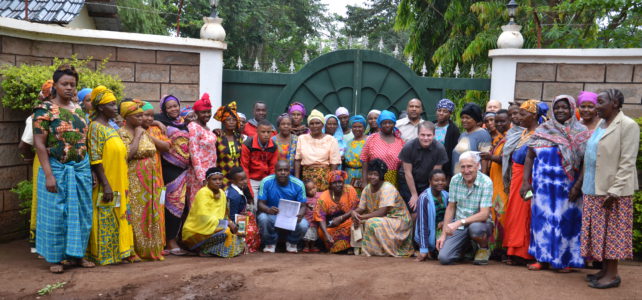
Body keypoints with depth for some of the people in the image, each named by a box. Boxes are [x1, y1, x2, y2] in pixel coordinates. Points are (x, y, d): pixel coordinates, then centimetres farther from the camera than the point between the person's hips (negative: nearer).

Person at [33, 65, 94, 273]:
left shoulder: (78, 110, 10)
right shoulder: (45, 110, -7)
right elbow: (39, 144, -12)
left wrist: (90, 169, 10)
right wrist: (48, 175, -18)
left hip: (81, 169, 5)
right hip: (57, 169, -5)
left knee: (80, 213, 10)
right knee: (55, 214, 3)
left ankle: (77, 254, 23)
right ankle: (55, 258, 16)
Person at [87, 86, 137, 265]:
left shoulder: (111, 127, 15)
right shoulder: (95, 127, -11)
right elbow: (95, 160, -17)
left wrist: (124, 183, 16)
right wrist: (106, 185, -21)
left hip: (119, 184, 8)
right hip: (106, 185, -8)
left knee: (119, 217, 12)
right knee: (105, 220, -1)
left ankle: (121, 251, 21)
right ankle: (103, 255, 10)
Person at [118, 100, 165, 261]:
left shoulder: (144, 132, 15)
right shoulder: (122, 133, -4)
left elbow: (154, 151, 21)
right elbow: (128, 154, -20)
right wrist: (137, 136, -12)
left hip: (151, 179, 7)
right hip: (134, 180, -6)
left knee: (151, 214, 7)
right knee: (135, 215, -5)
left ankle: (150, 249, 16)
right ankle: (135, 251, 3)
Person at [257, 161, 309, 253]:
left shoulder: (298, 184, -11)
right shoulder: (266, 182, -14)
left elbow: (303, 205, -6)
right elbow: (260, 203, -13)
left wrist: (300, 214, -31)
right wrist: (268, 210, -37)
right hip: (272, 216, -1)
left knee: (303, 224, -30)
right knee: (263, 218, -34)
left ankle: (292, 243, 8)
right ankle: (270, 243, -1)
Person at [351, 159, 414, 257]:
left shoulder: (387, 188, -22)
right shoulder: (367, 188, -1)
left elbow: (382, 212, -28)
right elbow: (361, 208, -1)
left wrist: (362, 217, -29)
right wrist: (354, 212, -24)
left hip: (399, 220, -8)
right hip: (384, 219, 8)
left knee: (372, 223, -30)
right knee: (357, 222, -6)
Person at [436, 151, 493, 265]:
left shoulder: (486, 182, -15)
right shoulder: (455, 180, -2)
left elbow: (484, 214, -21)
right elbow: (450, 208, 5)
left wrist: (460, 222, -32)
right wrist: (444, 234, 1)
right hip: (459, 226, 3)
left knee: (475, 227, -40)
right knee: (443, 258, -16)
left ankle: (484, 248, -3)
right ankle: (467, 246, 18)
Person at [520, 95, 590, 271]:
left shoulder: (580, 133, 1)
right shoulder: (542, 130, 9)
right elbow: (530, 157, 8)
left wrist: (578, 185, -14)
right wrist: (526, 181, 0)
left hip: (566, 186, -3)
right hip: (542, 185, 3)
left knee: (565, 220, 2)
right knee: (542, 219, 6)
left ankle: (566, 259, 14)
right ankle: (543, 258, 15)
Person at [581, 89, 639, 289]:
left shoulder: (627, 125, -10)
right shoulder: (600, 125, 13)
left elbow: (627, 162, -15)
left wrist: (614, 191, -20)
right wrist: (585, 185, 11)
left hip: (613, 190, -7)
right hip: (595, 189, 8)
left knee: (612, 232, 0)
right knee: (600, 231, 11)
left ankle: (613, 274, 9)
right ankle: (605, 269, 21)